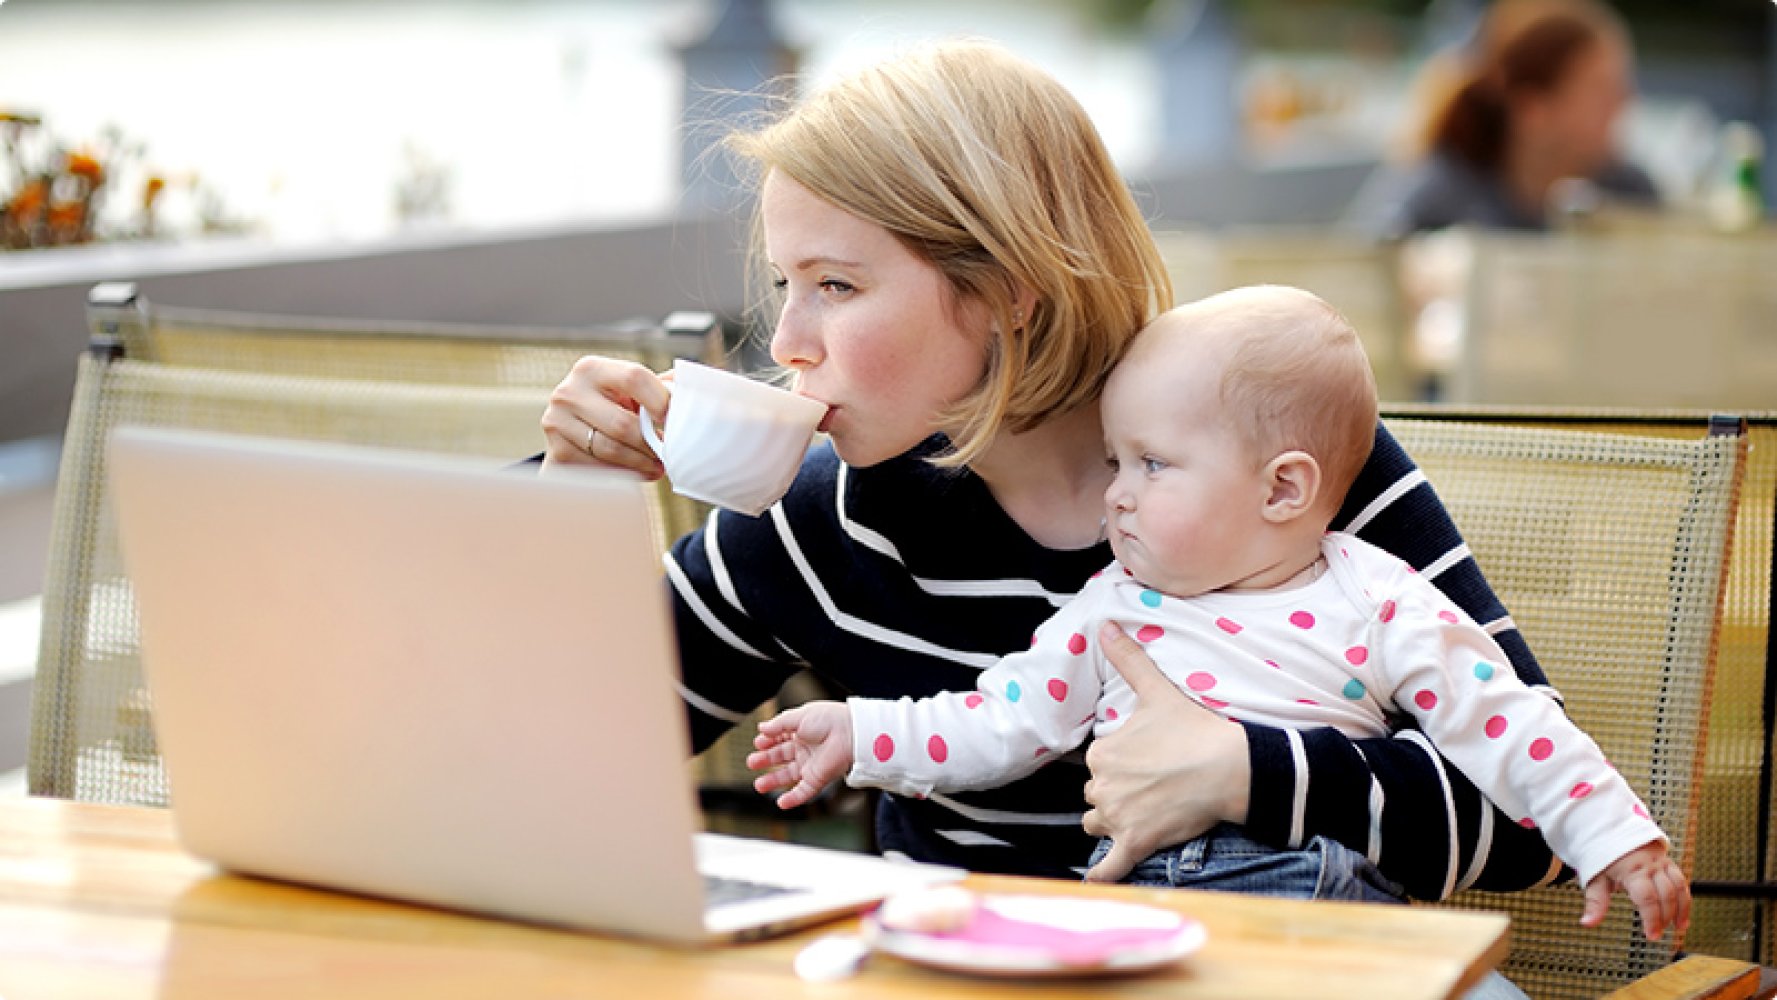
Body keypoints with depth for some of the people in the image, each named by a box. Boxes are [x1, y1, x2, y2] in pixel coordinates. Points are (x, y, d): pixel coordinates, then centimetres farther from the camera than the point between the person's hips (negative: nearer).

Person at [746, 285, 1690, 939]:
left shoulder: (1373, 605, 6)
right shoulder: (1114, 607, 19)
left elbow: (1504, 725, 6)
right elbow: (1005, 720, 20)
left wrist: (1614, 835, 0)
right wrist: (864, 734, 13)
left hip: (1318, 892, -2)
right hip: (1128, 892, 3)